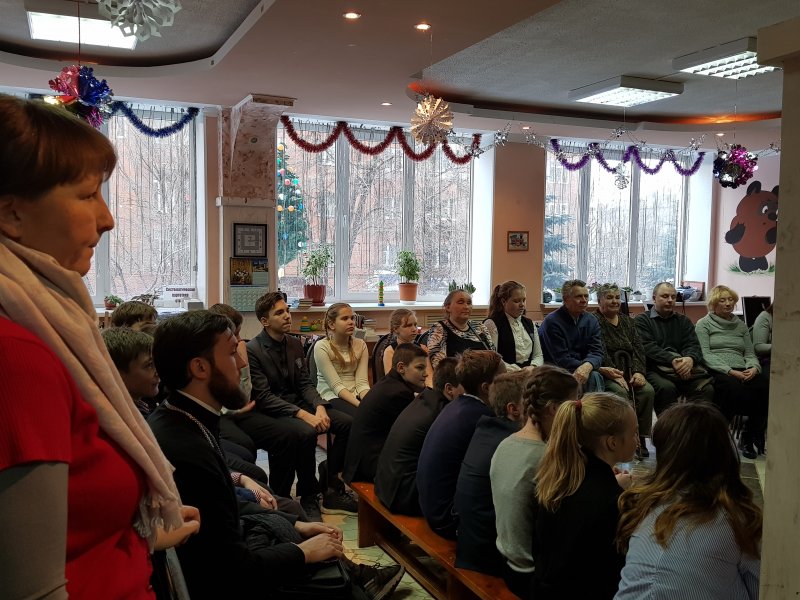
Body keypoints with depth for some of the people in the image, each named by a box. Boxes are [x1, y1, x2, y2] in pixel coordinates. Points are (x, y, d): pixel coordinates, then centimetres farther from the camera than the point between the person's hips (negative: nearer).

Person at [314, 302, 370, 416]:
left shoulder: (360, 345, 8)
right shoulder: (321, 347, -7)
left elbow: (362, 382, 0)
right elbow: (336, 386, -13)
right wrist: (360, 405, -24)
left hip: (355, 395, 4)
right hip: (331, 396, -4)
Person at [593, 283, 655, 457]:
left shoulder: (627, 321, 20)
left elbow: (638, 349, 10)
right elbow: (600, 353, -11)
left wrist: (638, 372, -8)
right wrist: (615, 375, -21)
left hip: (629, 371, 5)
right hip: (606, 372, -5)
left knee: (648, 390, -21)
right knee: (620, 392, -32)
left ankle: (640, 438, -13)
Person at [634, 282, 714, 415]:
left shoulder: (683, 320, 26)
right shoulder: (642, 320, 12)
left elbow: (693, 345, 12)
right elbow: (647, 347, -4)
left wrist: (690, 359, -13)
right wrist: (672, 361, -19)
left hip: (684, 365, 4)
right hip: (655, 369, -4)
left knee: (707, 388, -25)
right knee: (666, 388, -36)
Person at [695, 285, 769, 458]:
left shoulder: (740, 325, 27)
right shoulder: (704, 324, 10)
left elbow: (750, 353, 21)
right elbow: (705, 354, -3)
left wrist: (753, 368, -4)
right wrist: (729, 371, -16)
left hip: (742, 372, 5)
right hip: (716, 372, -5)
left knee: (764, 385, -28)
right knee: (732, 387, -39)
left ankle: (749, 438, -17)